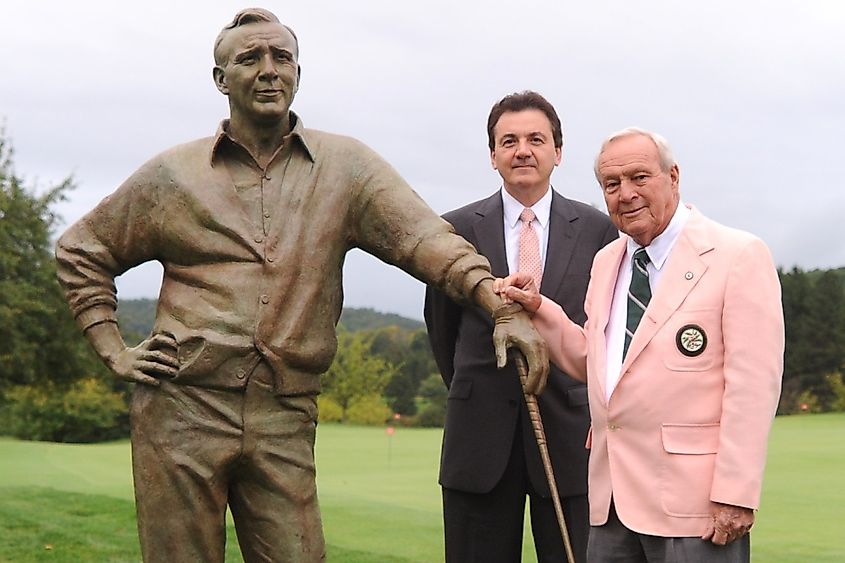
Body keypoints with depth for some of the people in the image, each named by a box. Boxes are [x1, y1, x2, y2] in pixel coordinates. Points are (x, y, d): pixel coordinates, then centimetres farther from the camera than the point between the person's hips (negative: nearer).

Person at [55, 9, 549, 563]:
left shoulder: (346, 166, 5)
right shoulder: (172, 174, 7)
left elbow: (424, 237, -10)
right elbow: (81, 252, 18)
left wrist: (502, 306, -26)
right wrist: (114, 352, 7)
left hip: (285, 420, 0)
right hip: (182, 412, 0)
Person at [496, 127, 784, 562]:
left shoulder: (737, 255, -6)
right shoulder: (606, 263, 16)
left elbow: (753, 382, -12)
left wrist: (735, 494, -17)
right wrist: (538, 309, 6)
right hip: (612, 498, 6)